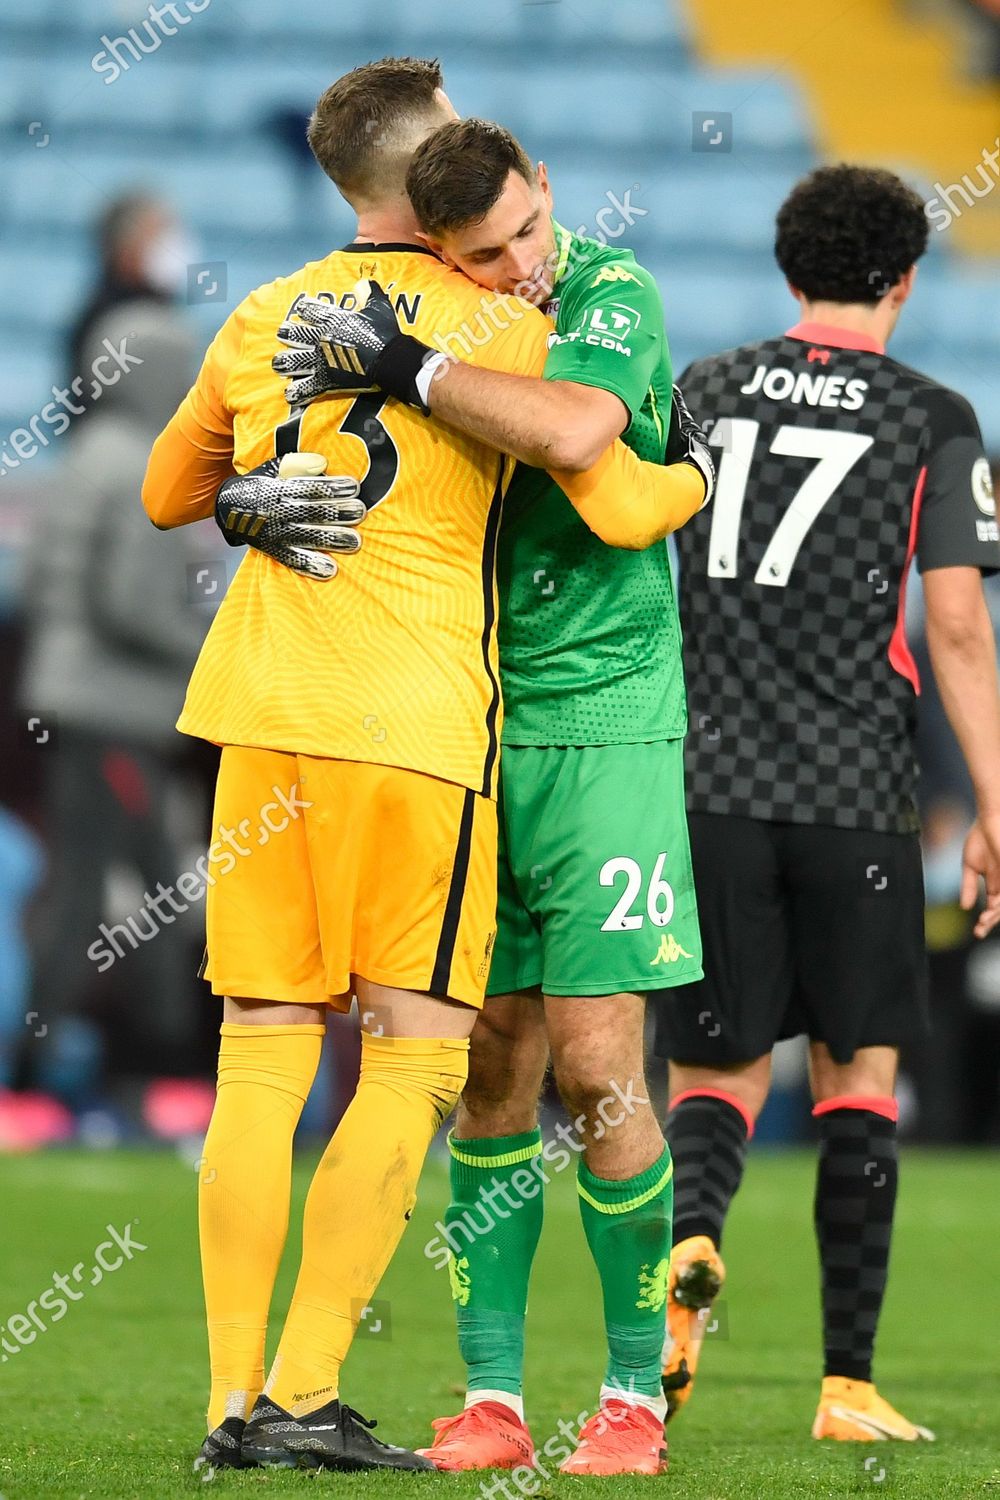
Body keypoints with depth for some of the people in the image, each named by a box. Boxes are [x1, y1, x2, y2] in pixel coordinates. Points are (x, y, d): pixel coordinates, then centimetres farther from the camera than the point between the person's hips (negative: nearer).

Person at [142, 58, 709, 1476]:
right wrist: (695, 477, 14)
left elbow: (166, 496, 27)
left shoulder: (260, 323, 13)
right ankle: (308, 1393, -7)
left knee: (262, 1059, 7)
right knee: (414, 1058, 1)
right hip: (415, 720, -5)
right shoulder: (500, 325, -2)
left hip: (264, 716, 5)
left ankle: (235, 1399, 2)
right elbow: (617, 511, -6)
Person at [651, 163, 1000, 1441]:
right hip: (853, 803, -2)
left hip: (706, 789, 2)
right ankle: (848, 1382, 7)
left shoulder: (701, 394, 10)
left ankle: (690, 1238, -27)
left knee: (716, 1072, 7)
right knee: (858, 1073, 10)